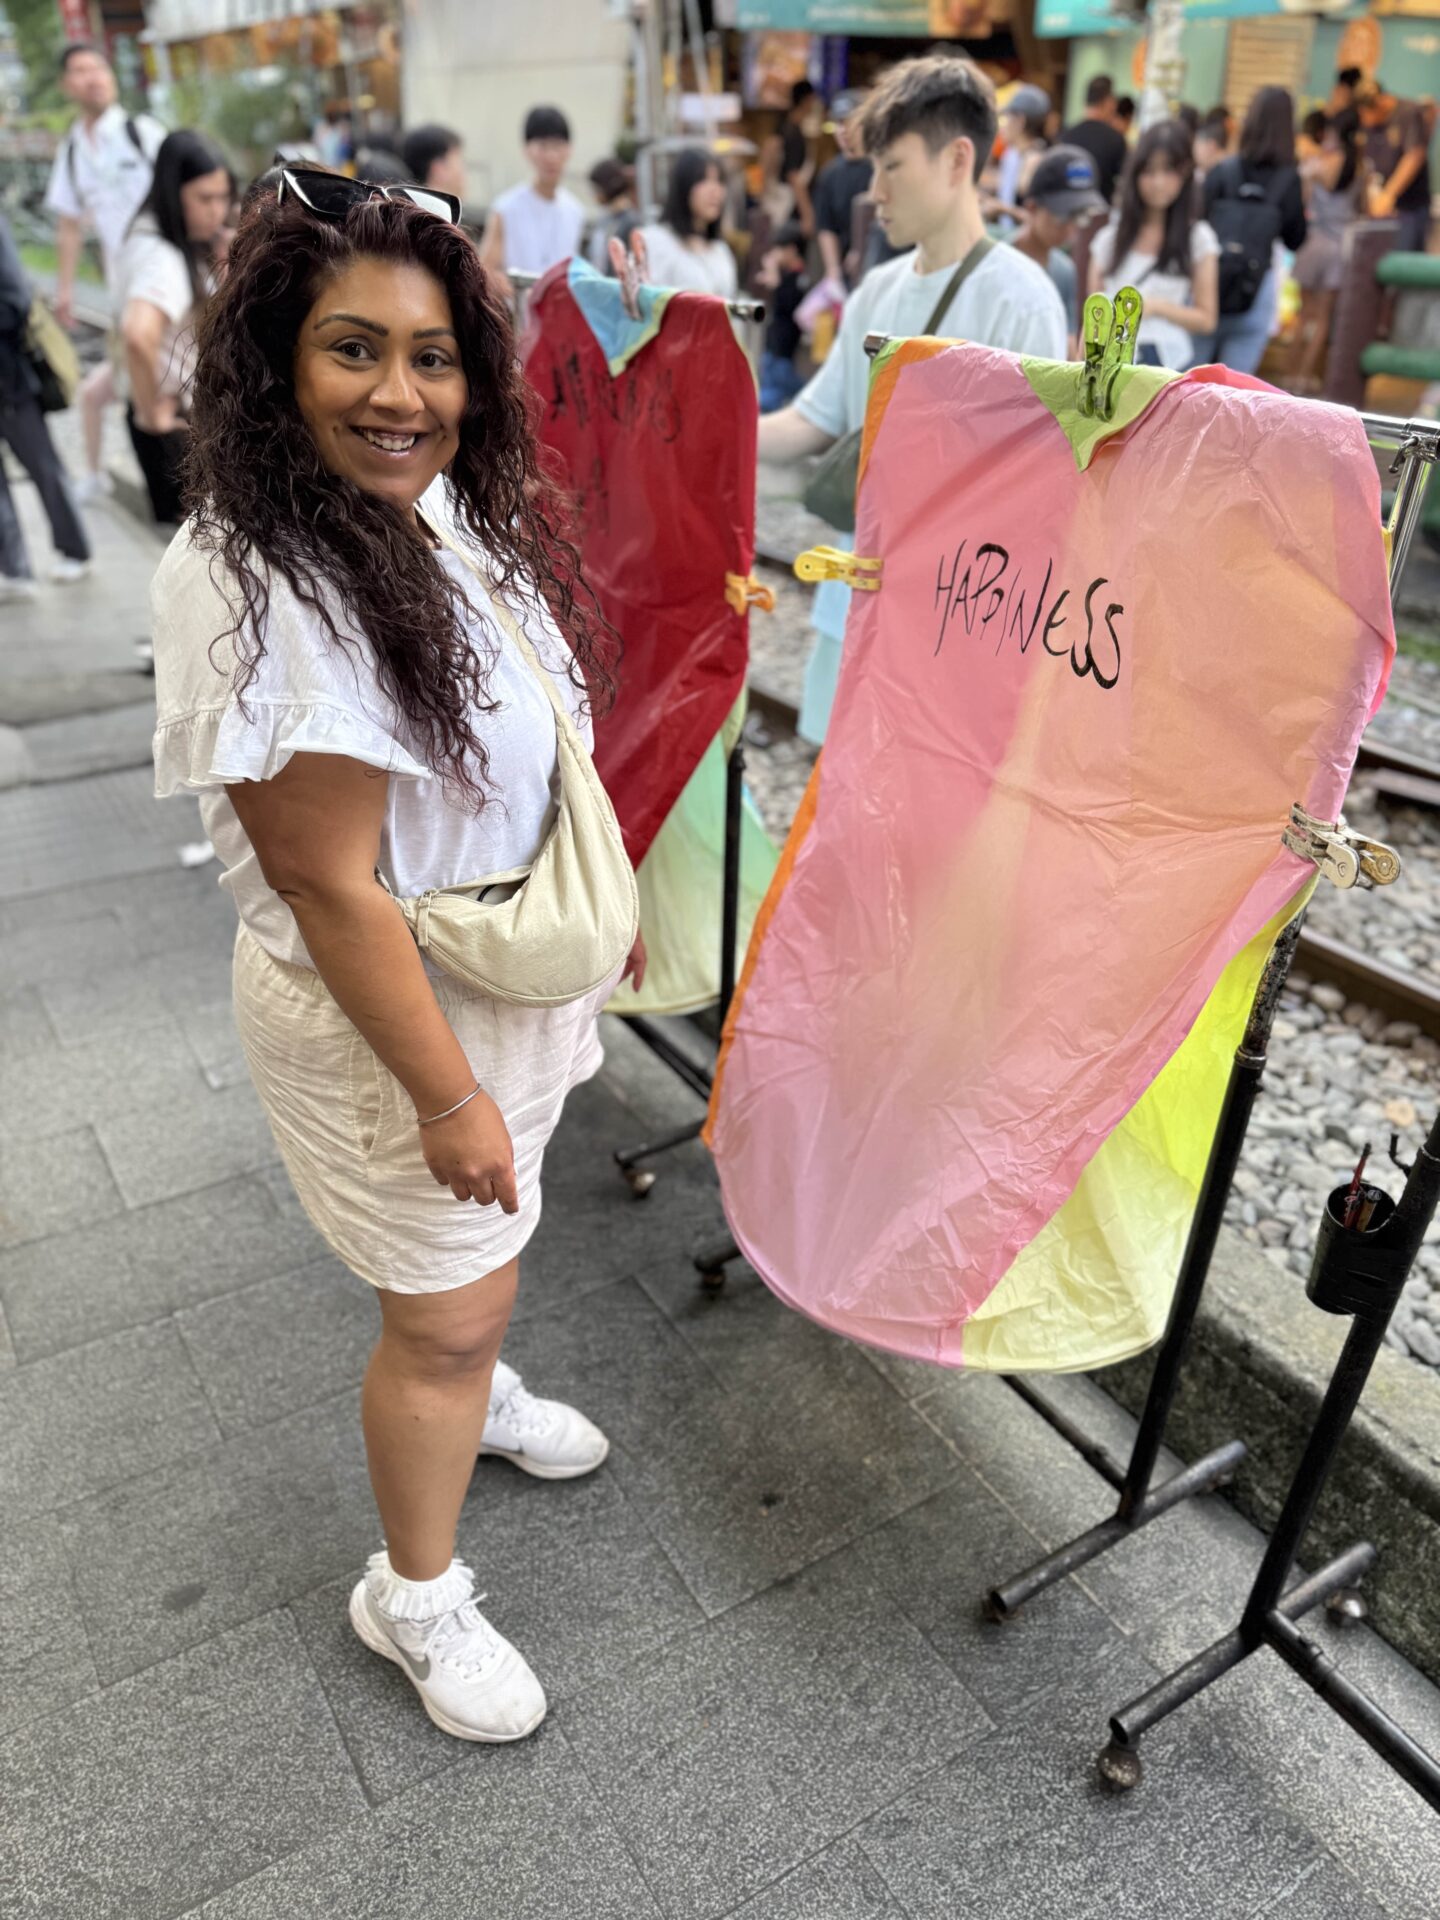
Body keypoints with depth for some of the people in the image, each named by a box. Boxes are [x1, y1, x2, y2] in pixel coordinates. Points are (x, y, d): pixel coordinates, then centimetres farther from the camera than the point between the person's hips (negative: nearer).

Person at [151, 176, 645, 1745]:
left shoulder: (446, 509, -1)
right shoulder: (259, 588, -28)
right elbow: (329, 886, -26)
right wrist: (447, 1092, -20)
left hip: (509, 968, 8)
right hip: (384, 1010, -8)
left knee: (479, 1251, 29)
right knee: (447, 1311, 9)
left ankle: (474, 1393, 60)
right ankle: (413, 1594, 37)